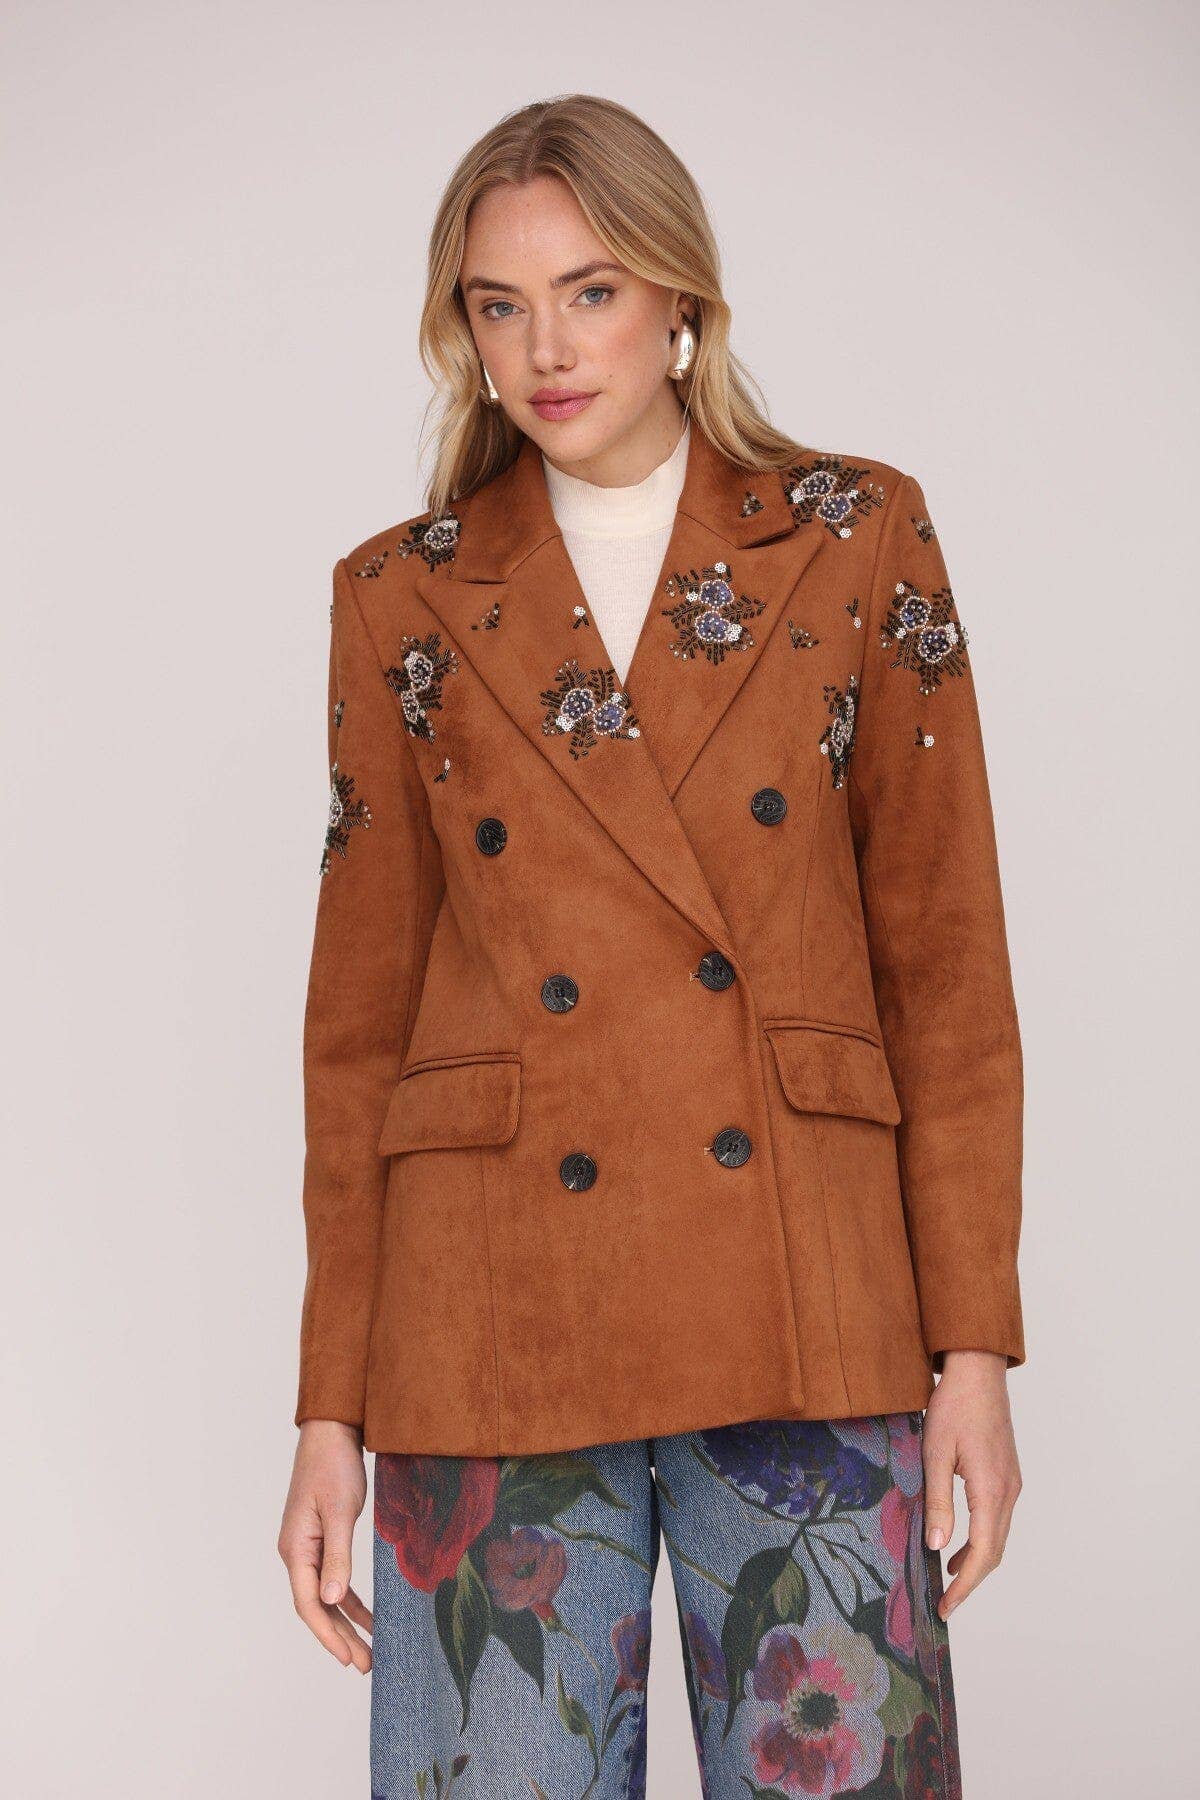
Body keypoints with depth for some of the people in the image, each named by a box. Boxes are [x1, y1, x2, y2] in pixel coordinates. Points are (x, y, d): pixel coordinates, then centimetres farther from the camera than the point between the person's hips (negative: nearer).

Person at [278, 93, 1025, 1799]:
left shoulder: (855, 541, 5)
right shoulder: (405, 599, 7)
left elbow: (945, 960, 4)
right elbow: (362, 1008, 8)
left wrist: (974, 1343, -2)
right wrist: (331, 1405, 5)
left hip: (802, 1318, 0)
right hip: (496, 1327, 1)